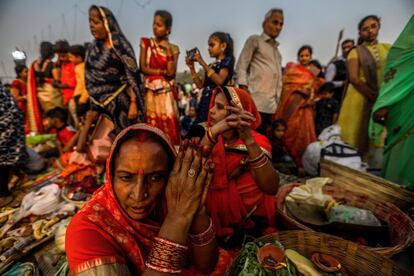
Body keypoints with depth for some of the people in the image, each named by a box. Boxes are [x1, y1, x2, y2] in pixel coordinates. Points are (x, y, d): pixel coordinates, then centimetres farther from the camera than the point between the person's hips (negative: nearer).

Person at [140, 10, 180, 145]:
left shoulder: (173, 48, 7)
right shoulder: (146, 43, 8)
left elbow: (171, 72, -7)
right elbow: (143, 68, -1)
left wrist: (168, 50, -8)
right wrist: (162, 72, -5)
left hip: (166, 92, 0)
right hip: (151, 91, 0)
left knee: (168, 123, -5)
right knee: (152, 123, -2)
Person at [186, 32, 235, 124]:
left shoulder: (227, 61, 2)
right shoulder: (210, 66, 21)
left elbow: (219, 81, -16)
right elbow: (200, 85, 17)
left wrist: (203, 63, -15)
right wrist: (192, 67, 11)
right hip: (205, 101, 7)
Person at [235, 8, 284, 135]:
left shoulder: (276, 50, 27)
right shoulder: (254, 40, 8)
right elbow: (241, 67, -3)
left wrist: (277, 101, 14)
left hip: (271, 106, 7)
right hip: (255, 103, -6)